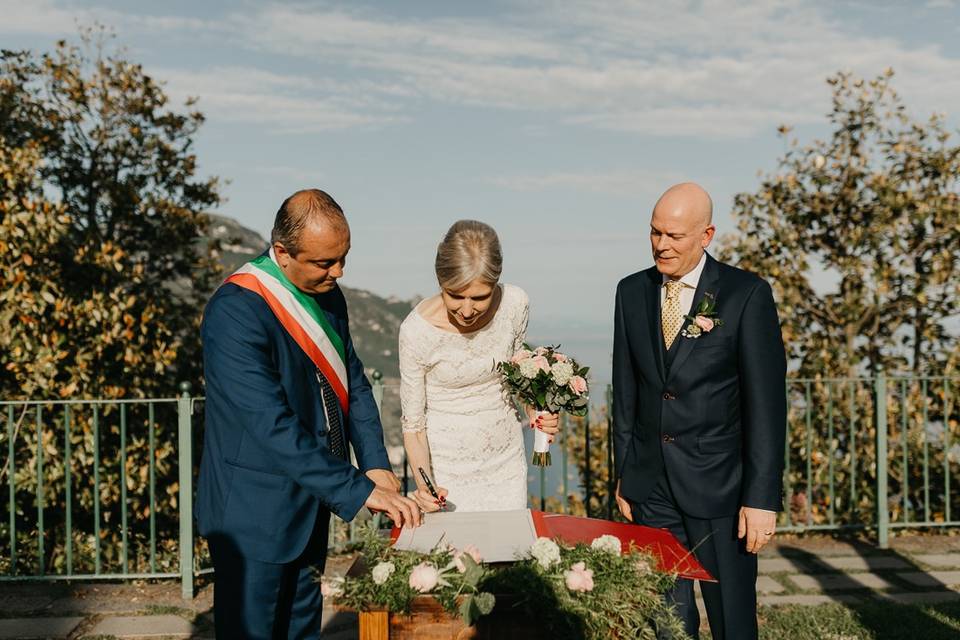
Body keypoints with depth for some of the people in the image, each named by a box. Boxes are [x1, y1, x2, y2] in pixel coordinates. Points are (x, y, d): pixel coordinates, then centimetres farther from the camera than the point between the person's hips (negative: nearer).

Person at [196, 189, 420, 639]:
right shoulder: (235, 312, -25)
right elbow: (274, 428, -29)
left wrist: (376, 465, -2)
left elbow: (353, 382, 10)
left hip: (310, 501, 7)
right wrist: (359, 491, -28)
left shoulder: (327, 295, 0)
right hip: (255, 513, -7)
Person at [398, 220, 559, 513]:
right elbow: (413, 423, -12)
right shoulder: (417, 329, -22)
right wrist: (423, 483, -27)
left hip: (506, 458, 3)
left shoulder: (515, 304, -14)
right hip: (446, 469, -3)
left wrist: (534, 411, -9)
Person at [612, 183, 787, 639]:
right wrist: (622, 475, 11)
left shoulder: (747, 294, -8)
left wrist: (762, 497, -13)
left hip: (718, 484, -4)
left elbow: (766, 401, -9)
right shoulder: (632, 292, 6)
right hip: (650, 487, 4)